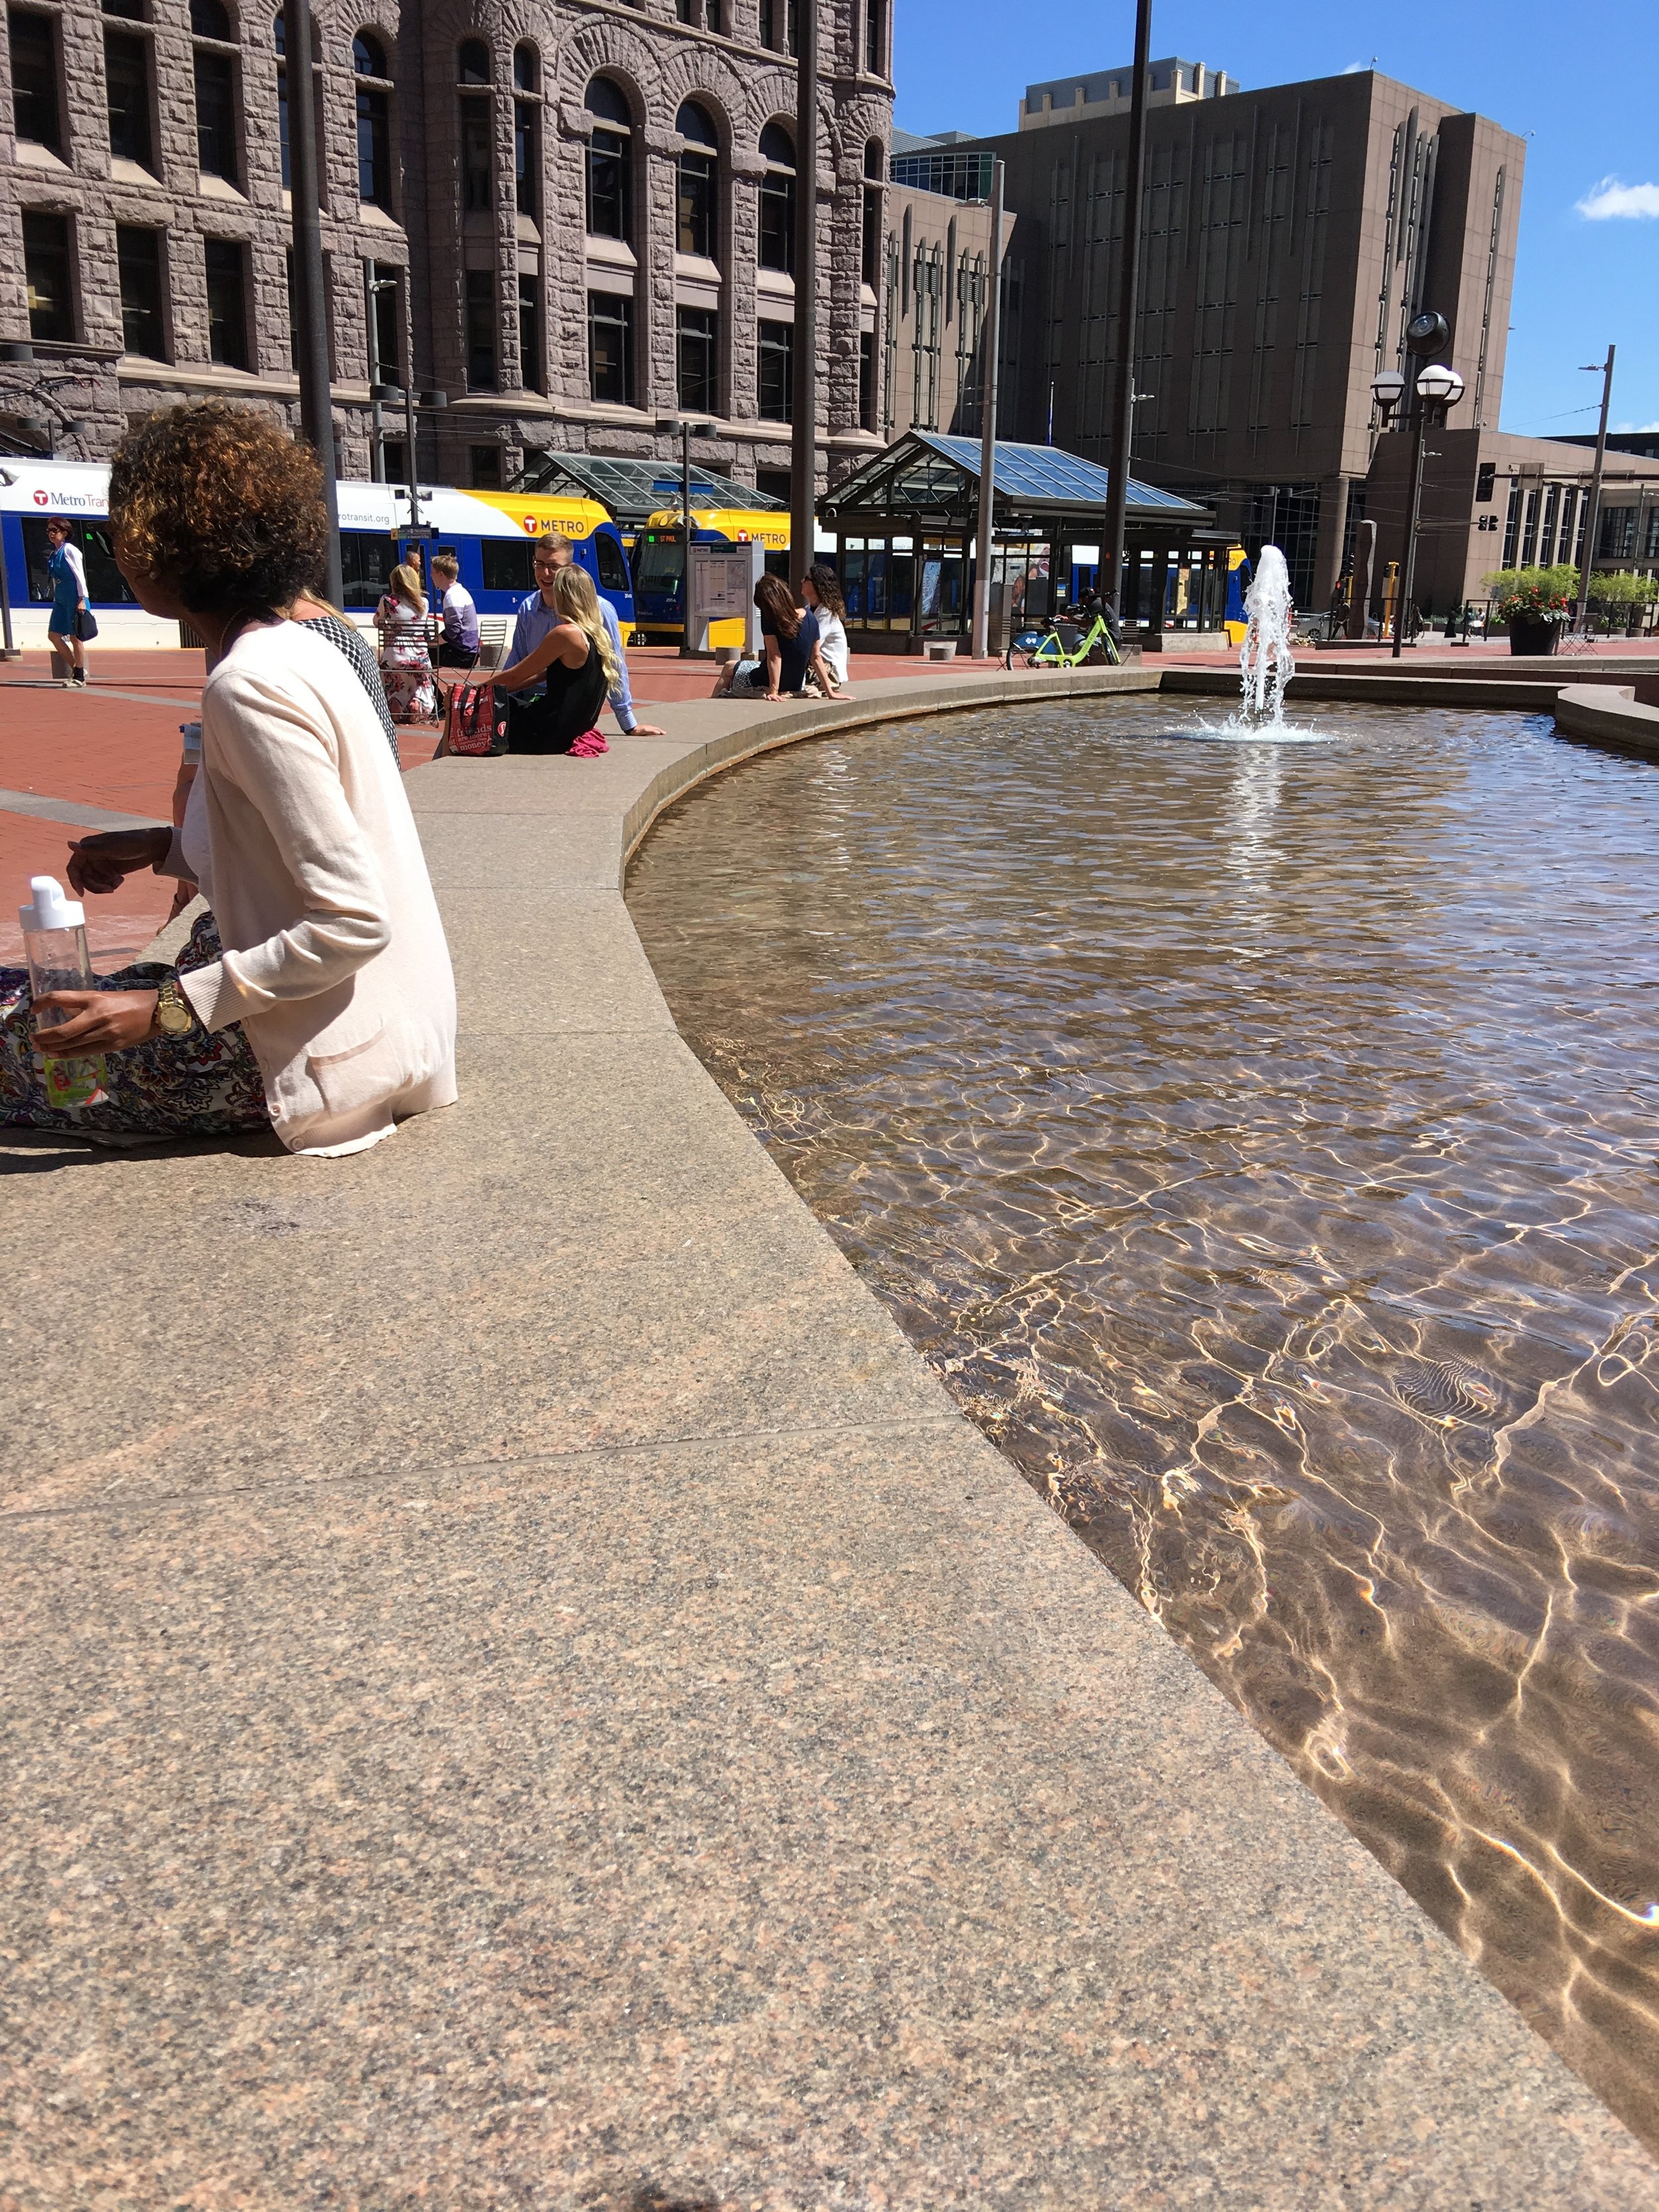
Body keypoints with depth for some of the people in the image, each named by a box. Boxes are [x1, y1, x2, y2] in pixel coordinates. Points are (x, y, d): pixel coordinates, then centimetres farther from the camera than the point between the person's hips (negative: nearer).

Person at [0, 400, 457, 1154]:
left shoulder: (248, 687, -21)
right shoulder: (300, 648, 7)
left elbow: (352, 922, -25)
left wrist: (165, 1011, -23)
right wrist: (163, 848, 11)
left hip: (333, 1056, -9)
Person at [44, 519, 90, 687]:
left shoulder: (70, 550, -7)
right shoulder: (53, 555, 15)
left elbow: (80, 576, -11)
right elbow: (55, 579, 19)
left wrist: (82, 599, -16)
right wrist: (56, 599, 17)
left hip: (74, 599, -8)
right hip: (60, 600, 8)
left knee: (75, 637, -4)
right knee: (53, 635, 2)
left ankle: (79, 677, 2)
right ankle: (76, 669, 12)